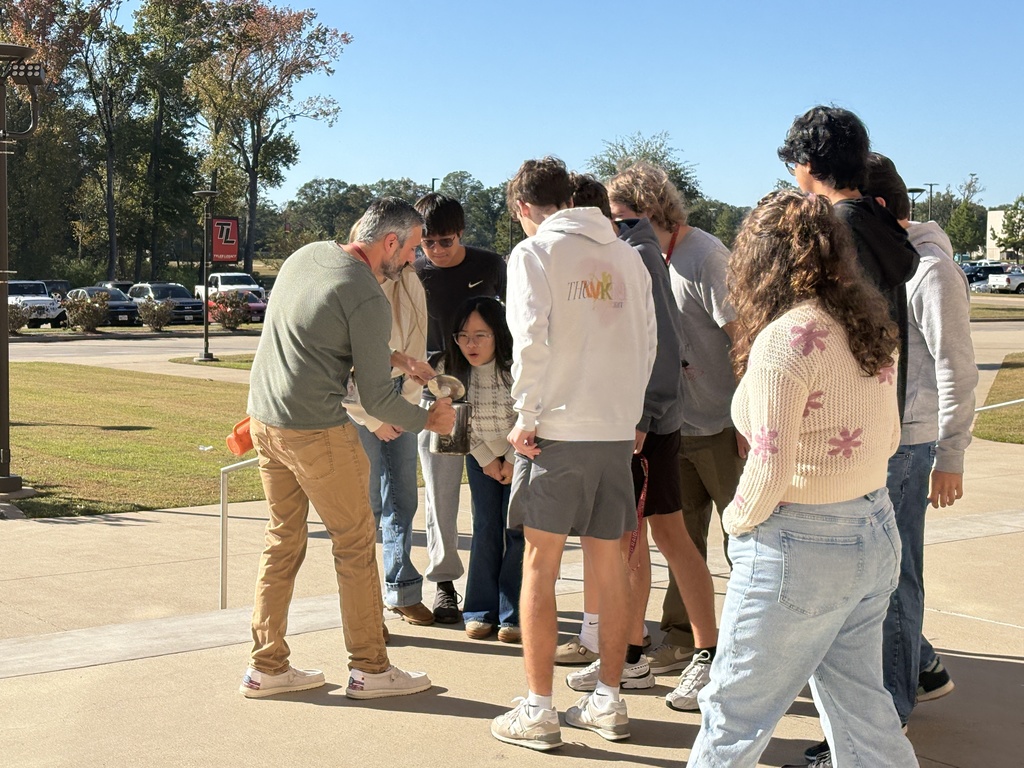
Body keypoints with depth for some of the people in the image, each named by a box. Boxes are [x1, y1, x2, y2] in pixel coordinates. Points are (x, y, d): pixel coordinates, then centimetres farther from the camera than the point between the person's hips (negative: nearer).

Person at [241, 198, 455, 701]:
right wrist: (428, 420, 4)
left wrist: (394, 358, 20)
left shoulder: (307, 255, 9)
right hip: (317, 432, -8)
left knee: (283, 541, 15)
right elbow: (375, 398, -13)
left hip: (264, 419, 8)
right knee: (355, 544, 4)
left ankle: (266, 667, 20)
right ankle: (370, 669, 12)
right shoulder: (368, 298, -16)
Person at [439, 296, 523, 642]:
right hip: (482, 457, 3)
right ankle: (481, 611, 8)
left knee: (517, 530, -7)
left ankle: (514, 615, -2)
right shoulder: (455, 371, -13)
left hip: (520, 455, -3)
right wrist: (487, 460, -4)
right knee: (485, 529, 0)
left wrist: (512, 461, -12)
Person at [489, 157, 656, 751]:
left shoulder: (535, 252, -4)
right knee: (608, 560, 13)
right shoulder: (625, 255, 11)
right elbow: (648, 342, 10)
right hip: (617, 429, 5)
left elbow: (531, 339, -14)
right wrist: (631, 413, 16)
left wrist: (526, 417, -6)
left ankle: (538, 712, 6)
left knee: (541, 563, 3)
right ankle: (609, 702, 20)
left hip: (557, 429, -5)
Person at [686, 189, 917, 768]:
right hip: (877, 535, 8)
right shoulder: (872, 329, 6)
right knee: (862, 707, 17)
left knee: (736, 710, 7)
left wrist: (738, 520, -3)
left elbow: (771, 467, -20)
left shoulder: (784, 338, -19)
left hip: (803, 548, -8)